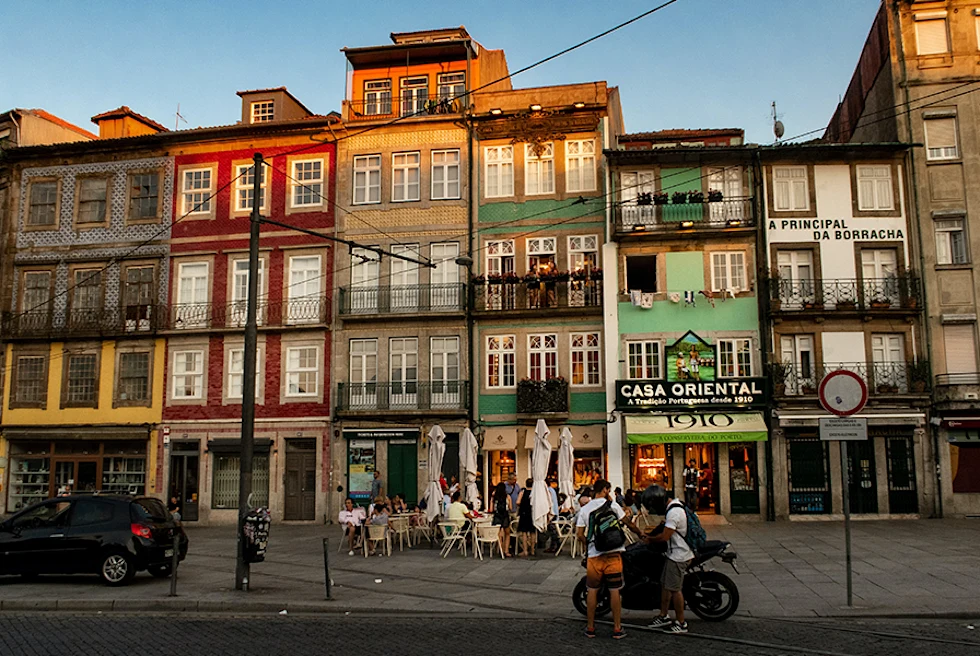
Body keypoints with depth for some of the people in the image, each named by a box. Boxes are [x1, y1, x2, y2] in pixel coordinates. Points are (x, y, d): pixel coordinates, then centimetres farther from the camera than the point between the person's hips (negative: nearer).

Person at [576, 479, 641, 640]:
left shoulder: (585, 509, 7)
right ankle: (617, 628, 10)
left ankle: (590, 627, 16)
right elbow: (628, 523, 5)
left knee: (592, 590, 10)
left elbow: (579, 534, 3)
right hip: (613, 554, -2)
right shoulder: (612, 504, -1)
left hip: (594, 555, 2)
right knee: (614, 591, 5)